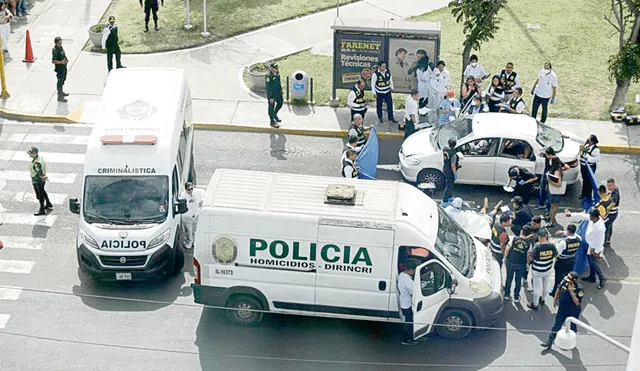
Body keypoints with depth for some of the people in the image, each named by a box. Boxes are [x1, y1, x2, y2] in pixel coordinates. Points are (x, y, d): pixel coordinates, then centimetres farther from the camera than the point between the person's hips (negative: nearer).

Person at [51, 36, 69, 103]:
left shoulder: (61, 47, 4)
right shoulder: (55, 50, -24)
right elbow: (53, 61, -28)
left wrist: (66, 60, 7)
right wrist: (61, 62, -32)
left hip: (63, 67, 10)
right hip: (59, 68, -10)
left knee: (63, 79, 25)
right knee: (60, 81, -3)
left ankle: (61, 92, 44)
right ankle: (60, 97, 5)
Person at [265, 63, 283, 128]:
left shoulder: (277, 73, -6)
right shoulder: (268, 76, -30)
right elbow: (268, 88, -25)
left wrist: (281, 89, 19)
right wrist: (271, 97, -21)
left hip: (278, 92, 8)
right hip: (272, 93, -8)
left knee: (280, 103, 21)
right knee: (271, 107, 8)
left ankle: (275, 115, 45)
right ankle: (272, 121, 24)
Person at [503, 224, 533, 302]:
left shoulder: (514, 239, -13)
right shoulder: (529, 243, -12)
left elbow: (507, 249, -7)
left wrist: (505, 258, 6)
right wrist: (527, 264, 11)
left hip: (510, 262, 0)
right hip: (521, 265, 0)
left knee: (509, 279, 18)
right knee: (518, 281, 16)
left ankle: (507, 295, 31)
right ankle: (516, 297, 27)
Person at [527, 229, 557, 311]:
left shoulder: (537, 247, -29)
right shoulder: (551, 246, -17)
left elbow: (530, 258, -19)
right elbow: (555, 255, 2)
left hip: (537, 271, -5)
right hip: (548, 269, 5)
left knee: (537, 287, 11)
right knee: (546, 285, 25)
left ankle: (535, 304, 27)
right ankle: (542, 299, 49)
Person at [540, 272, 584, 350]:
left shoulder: (579, 289, -31)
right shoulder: (565, 282, -16)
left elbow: (577, 302, -33)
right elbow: (559, 289, 5)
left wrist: (571, 292, -40)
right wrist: (555, 299, 14)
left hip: (573, 312, -4)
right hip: (562, 309, 4)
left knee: (572, 327, 18)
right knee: (557, 325, 15)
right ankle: (550, 341, 28)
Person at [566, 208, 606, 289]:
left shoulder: (600, 228, -39)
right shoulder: (593, 218, -18)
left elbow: (600, 241, -28)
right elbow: (582, 216, -3)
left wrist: (596, 252, -17)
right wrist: (570, 214, -2)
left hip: (595, 247, -9)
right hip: (591, 245, 9)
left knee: (594, 263, 8)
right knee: (590, 259, 24)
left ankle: (602, 278, 28)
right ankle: (592, 277, 43)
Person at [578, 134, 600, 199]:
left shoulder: (595, 149, -25)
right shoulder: (586, 143, -4)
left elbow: (597, 158, -24)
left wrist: (588, 158, -27)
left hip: (590, 166, -7)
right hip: (583, 165, 7)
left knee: (589, 180, 6)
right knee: (584, 179, 21)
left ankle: (588, 194, 21)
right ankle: (583, 193, 36)